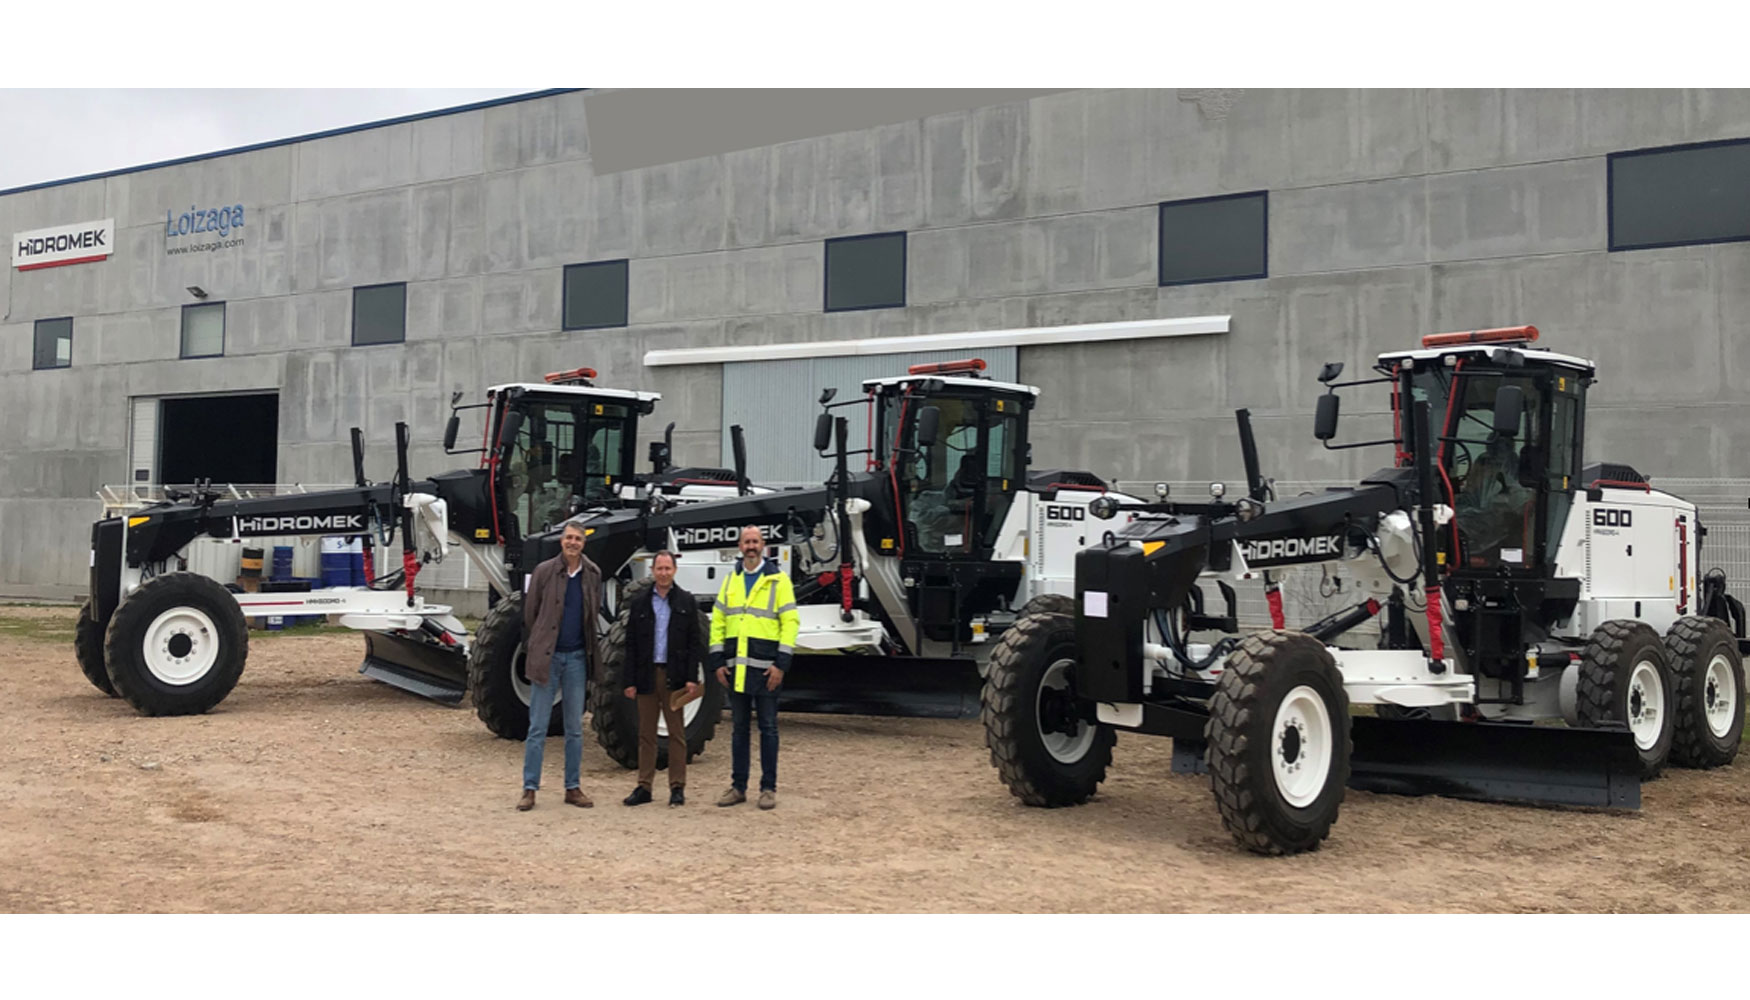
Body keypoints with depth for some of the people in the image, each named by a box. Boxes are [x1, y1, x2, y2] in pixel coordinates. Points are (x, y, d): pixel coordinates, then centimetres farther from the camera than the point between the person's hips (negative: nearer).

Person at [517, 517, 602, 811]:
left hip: (576, 658, 3)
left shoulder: (592, 575, 4)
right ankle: (530, 789, 4)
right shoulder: (544, 572, -5)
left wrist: (587, 648, 12)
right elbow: (529, 614, 2)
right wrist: (535, 648, 6)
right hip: (547, 657, -3)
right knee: (537, 728, -1)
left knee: (575, 728, 9)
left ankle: (573, 788, 16)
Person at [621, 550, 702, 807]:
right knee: (646, 733, 5)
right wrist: (630, 681, 0)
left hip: (674, 676, -1)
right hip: (647, 675, 2)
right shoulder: (640, 603, 9)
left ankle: (677, 787, 6)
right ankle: (644, 786, 10)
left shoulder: (686, 602, 5)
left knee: (677, 733, 2)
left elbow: (694, 642, 3)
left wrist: (691, 678, -6)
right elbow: (631, 645, 7)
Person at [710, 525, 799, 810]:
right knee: (739, 727, 10)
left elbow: (791, 622, -5)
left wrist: (781, 664, -12)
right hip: (735, 667, 4)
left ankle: (768, 788, 8)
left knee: (768, 727, 2)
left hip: (765, 668, -4)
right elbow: (717, 622, 13)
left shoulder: (778, 580, -1)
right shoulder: (730, 581, 12)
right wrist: (718, 661, 3)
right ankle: (738, 786, 17)